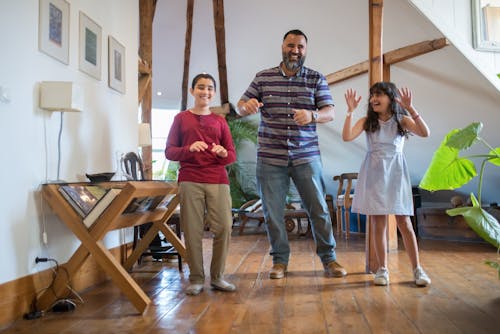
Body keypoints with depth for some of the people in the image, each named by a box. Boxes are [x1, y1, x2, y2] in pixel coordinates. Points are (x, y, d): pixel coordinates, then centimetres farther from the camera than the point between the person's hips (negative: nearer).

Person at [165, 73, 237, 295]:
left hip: (218, 180, 2)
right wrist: (189, 149, -11)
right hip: (189, 181, -1)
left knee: (224, 227, -5)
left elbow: (232, 155, 14)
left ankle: (217, 276, 11)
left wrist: (223, 153, -10)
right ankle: (196, 279, 12)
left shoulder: (220, 122, 16)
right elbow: (169, 151, 7)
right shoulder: (181, 118, 12)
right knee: (192, 230, -2)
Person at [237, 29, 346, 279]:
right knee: (272, 211, 6)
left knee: (318, 209, 3)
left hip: (306, 156, 0)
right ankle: (280, 260, 23)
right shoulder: (262, 77, 7)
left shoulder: (316, 79, 6)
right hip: (270, 157, 1)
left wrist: (312, 115, -25)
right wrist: (246, 105, -18)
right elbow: (240, 108, 7)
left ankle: (329, 259, 19)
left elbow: (330, 113, -2)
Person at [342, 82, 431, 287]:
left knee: (404, 222, 0)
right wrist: (350, 111, -16)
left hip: (395, 172, -1)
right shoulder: (367, 121, 4)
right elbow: (347, 137, -11)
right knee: (379, 223, 4)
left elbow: (425, 133, -13)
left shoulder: (401, 120, 2)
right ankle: (382, 269, 14)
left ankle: (417, 269, 11)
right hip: (374, 174, 1)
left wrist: (411, 109, -21)